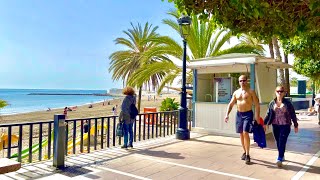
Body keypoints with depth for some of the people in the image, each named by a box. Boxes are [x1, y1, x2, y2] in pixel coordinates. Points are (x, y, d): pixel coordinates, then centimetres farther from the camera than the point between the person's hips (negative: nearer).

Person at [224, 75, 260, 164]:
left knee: (245, 133, -16)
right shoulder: (236, 92, 10)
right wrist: (227, 114, -1)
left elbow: (257, 105, -5)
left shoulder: (251, 92, -3)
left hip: (248, 114, -5)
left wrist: (257, 116, -13)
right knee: (241, 134, 10)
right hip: (239, 114, 5)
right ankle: (245, 152, 27)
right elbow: (230, 104, 11)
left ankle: (247, 155, -7)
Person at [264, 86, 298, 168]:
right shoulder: (272, 103, 4)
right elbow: (268, 114, 7)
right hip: (275, 125, 3)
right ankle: (282, 156, 30)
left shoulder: (287, 103, -1)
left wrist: (295, 125, 6)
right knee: (278, 142, 11)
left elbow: (293, 115, 3)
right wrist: (265, 123, 2)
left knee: (282, 142, -10)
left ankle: (280, 159, -9)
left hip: (285, 126, -3)